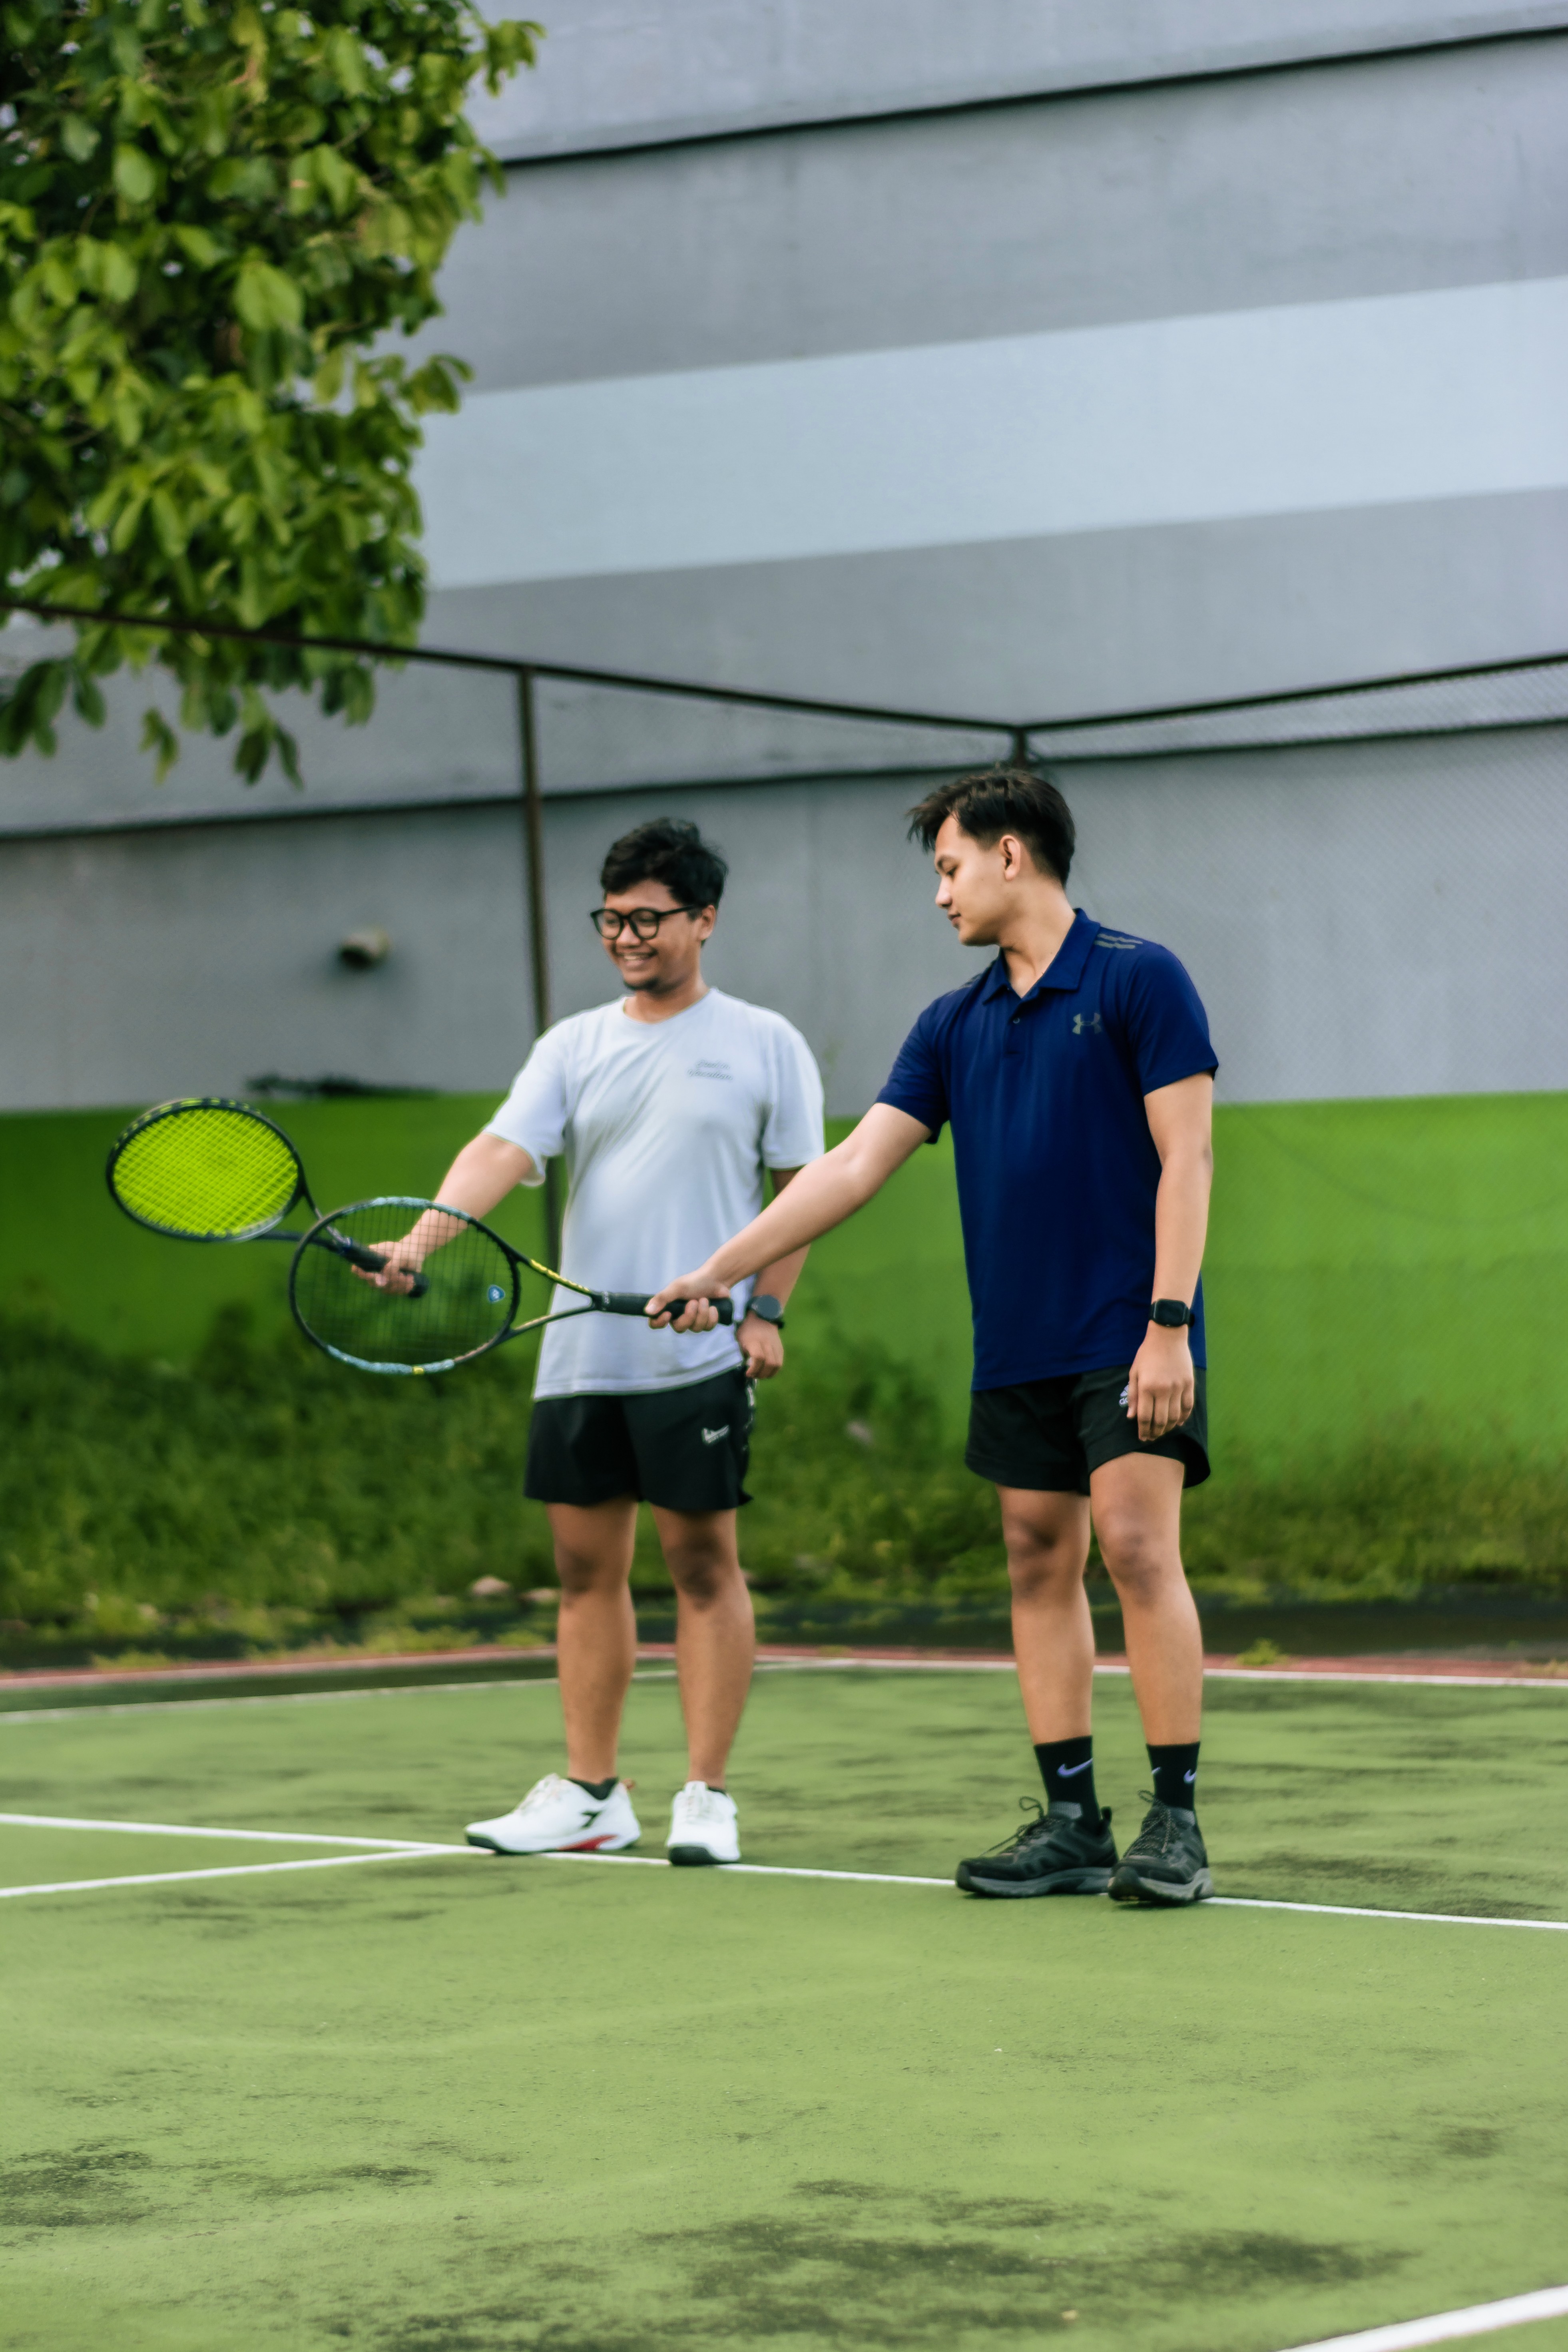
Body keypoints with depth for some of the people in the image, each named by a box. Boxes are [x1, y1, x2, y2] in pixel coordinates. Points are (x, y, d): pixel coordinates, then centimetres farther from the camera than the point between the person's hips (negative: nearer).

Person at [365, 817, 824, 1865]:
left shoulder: (765, 1044, 3)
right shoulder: (574, 1047, 11)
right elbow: (503, 1150, -3)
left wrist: (767, 1309, -7)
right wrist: (422, 1235, -20)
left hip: (700, 1355, -4)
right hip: (580, 1354, 4)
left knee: (704, 1562, -2)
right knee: (587, 1566, 7)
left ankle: (708, 1796, 3)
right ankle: (589, 1795, 15)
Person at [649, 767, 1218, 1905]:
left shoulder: (1139, 979, -5)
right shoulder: (955, 1024, 13)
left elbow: (1186, 1154, -10)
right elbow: (855, 1165, 11)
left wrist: (1169, 1323, -17)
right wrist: (721, 1270, 5)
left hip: (1128, 1336, -7)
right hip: (1016, 1350, 7)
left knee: (1137, 1547, -13)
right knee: (1041, 1567, 5)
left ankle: (1176, 1823, -10)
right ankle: (1073, 1824, 10)